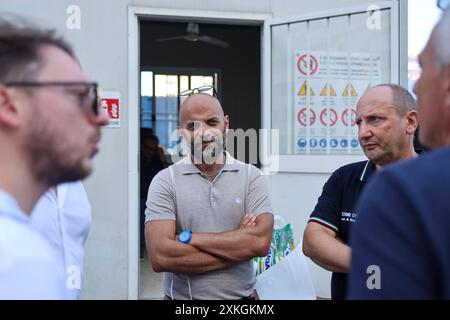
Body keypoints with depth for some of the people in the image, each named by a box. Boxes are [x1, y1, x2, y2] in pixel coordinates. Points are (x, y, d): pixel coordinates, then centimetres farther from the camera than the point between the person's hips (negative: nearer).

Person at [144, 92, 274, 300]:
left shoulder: (252, 177, -5)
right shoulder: (165, 181, -8)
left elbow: (260, 242, -18)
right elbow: (160, 257, -20)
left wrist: (188, 238, -18)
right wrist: (238, 247, -17)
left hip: (241, 295, 1)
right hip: (181, 296, -1)